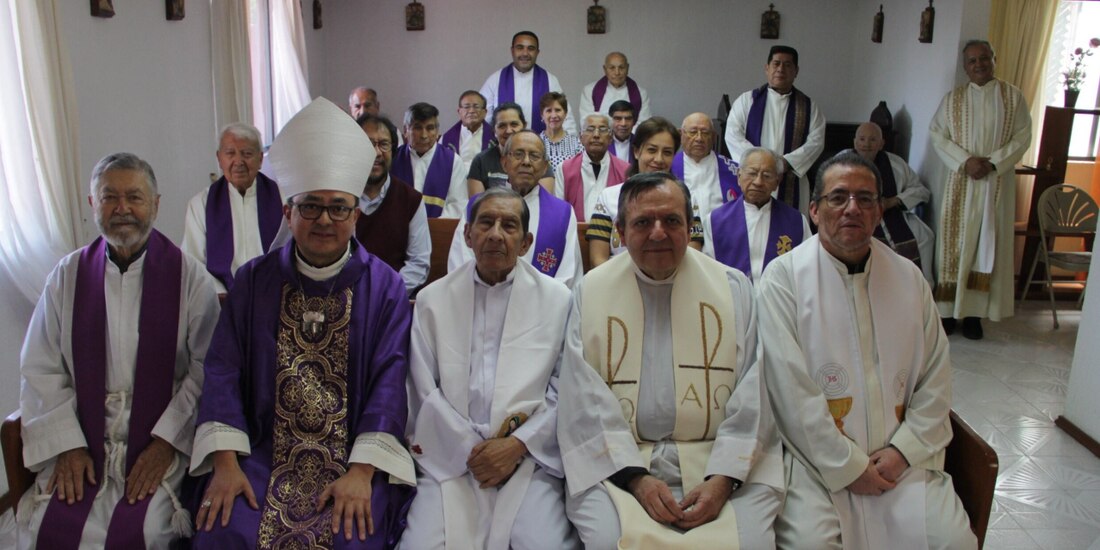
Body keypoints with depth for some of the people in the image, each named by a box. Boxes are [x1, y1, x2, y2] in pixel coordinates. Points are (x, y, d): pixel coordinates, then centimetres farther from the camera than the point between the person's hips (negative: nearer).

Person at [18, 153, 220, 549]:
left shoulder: (189, 277, -3)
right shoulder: (68, 275, 6)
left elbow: (207, 368, -8)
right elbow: (41, 371, 4)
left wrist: (166, 442, -13)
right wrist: (67, 445, -5)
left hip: (163, 439, -3)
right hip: (82, 438, 3)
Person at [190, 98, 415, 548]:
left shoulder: (384, 286, -1)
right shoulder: (254, 280, 6)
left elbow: (389, 379, -8)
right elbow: (224, 368, 1)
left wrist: (361, 472, -19)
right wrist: (225, 461, -11)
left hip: (355, 456, -1)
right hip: (263, 454, 2)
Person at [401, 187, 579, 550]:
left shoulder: (557, 299, 7)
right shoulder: (432, 299, 9)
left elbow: (565, 389, 1)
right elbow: (423, 390, 4)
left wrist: (518, 444, -9)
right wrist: (470, 449, -5)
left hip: (530, 455, 0)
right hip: (450, 456, 1)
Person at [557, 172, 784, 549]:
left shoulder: (734, 288, 6)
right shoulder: (591, 291, 5)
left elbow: (753, 396, 1)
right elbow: (584, 399, 0)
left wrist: (724, 477, -11)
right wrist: (635, 477, -11)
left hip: (722, 462, 1)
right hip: (616, 462, 0)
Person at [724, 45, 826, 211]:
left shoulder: (809, 107, 11)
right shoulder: (746, 100, 9)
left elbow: (816, 141, 2)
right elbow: (732, 135, 0)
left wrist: (786, 162, -14)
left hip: (791, 186, 1)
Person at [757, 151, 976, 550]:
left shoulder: (909, 278, 10)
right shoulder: (783, 277, -6)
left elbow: (935, 376, 10)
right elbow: (790, 389, -11)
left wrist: (904, 450, -3)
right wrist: (848, 467, -11)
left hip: (898, 455, 4)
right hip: (816, 455, -4)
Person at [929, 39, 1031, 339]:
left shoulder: (1013, 96, 5)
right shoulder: (953, 98, 6)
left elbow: (1023, 136, 1)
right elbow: (937, 134, -1)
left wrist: (992, 162, -13)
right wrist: (965, 161, -14)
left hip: (998, 182, 0)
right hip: (960, 182, 0)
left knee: (988, 244, 1)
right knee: (955, 242, 0)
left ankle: (974, 312, 6)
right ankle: (948, 310, 6)